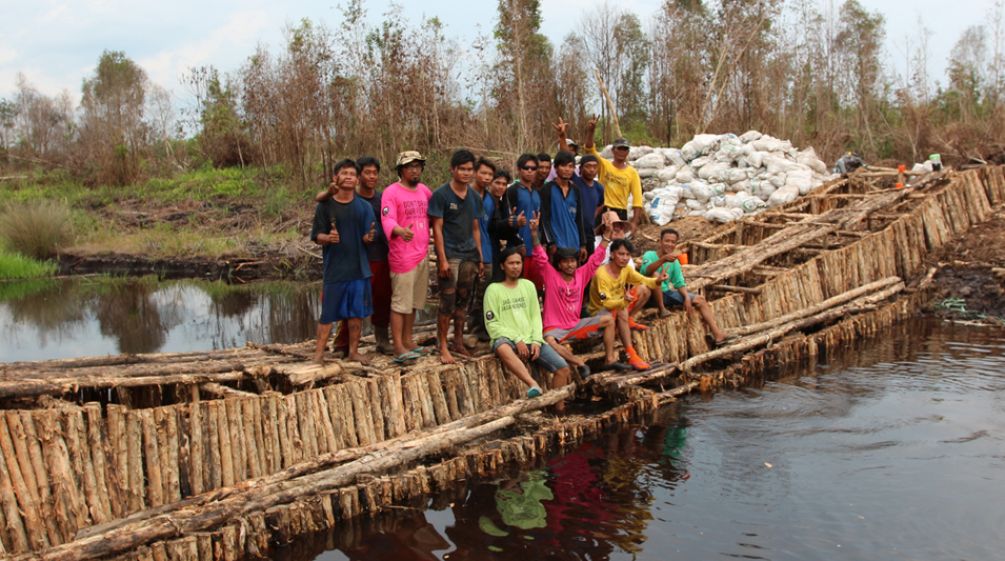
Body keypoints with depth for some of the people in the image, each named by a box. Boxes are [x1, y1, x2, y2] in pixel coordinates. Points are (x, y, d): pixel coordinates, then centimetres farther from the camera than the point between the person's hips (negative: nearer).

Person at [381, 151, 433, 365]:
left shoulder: (424, 190, 12)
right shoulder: (391, 192, -9)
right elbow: (387, 220, -22)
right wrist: (400, 231, -42)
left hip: (423, 255, 7)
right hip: (402, 257, -7)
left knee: (415, 302, 14)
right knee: (401, 303, -6)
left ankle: (407, 340, 24)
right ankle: (398, 348, -4)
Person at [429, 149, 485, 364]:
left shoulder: (474, 197, 11)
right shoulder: (441, 195, -6)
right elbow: (437, 228, -8)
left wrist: (480, 258, 13)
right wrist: (442, 259, -14)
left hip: (470, 255, 6)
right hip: (450, 255, -6)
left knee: (464, 301, 11)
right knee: (448, 302, -4)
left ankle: (459, 342, 22)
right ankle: (443, 346, 4)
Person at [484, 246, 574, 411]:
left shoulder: (528, 285, 15)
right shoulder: (494, 289, 1)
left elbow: (536, 316, 11)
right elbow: (492, 324, -5)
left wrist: (536, 341, -6)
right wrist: (517, 339, -14)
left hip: (530, 340, 5)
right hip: (507, 339, -4)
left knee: (563, 368, -14)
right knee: (503, 348, -43)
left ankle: (559, 409, -2)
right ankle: (533, 384, -53)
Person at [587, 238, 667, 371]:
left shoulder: (626, 269, -5)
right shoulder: (601, 274, -27)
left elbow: (643, 281, -6)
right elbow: (606, 303, -30)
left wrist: (657, 280, -28)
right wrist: (624, 301, -49)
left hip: (618, 304, 7)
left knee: (644, 289, -9)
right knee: (621, 311, -40)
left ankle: (627, 322, 1)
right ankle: (631, 356, -38)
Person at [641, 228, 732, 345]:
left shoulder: (675, 261, 9)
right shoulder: (649, 255, -10)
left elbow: (679, 283, 8)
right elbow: (646, 270, -32)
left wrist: (687, 297, -11)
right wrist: (663, 259, -48)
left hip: (666, 293, 7)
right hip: (651, 295, -6)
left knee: (700, 299, -3)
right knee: (655, 275, -35)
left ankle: (717, 334, -7)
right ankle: (662, 310, -24)